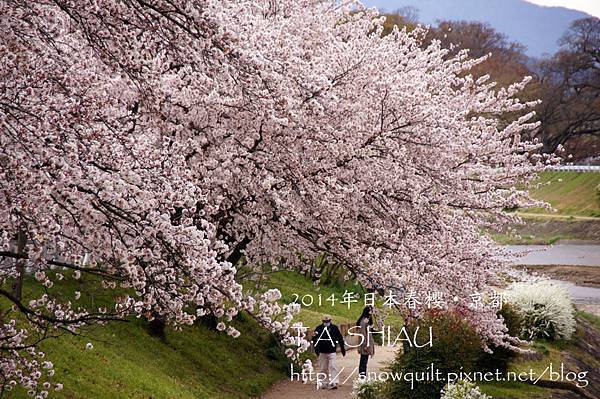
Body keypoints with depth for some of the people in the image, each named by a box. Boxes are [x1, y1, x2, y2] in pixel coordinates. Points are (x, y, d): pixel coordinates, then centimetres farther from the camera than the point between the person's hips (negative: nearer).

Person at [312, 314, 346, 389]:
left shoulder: (334, 328, 1)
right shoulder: (319, 329, 0)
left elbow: (340, 338, 9)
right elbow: (314, 339, -1)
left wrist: (342, 349, 12)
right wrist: (316, 349, -11)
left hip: (331, 351, -2)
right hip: (322, 352, 2)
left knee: (333, 367, -11)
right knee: (323, 369, 9)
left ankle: (334, 383, -12)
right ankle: (324, 383, 20)